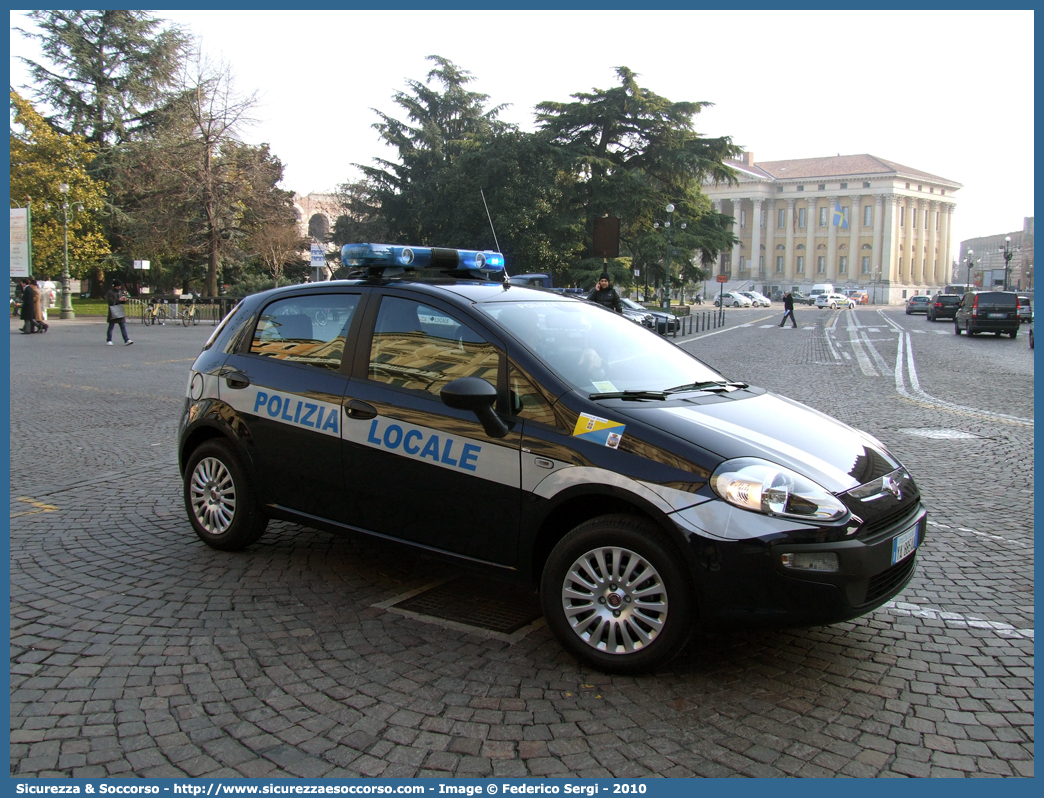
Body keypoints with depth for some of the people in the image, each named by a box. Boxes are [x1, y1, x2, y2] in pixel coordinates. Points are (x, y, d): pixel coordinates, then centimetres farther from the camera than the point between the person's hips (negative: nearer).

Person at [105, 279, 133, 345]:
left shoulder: (120, 291, 13)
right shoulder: (110, 293, -8)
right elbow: (110, 302, -18)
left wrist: (124, 300, -1)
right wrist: (119, 300, -22)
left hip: (120, 311, 6)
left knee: (123, 326, -1)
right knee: (111, 326, 4)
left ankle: (126, 340, -5)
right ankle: (108, 341, 13)